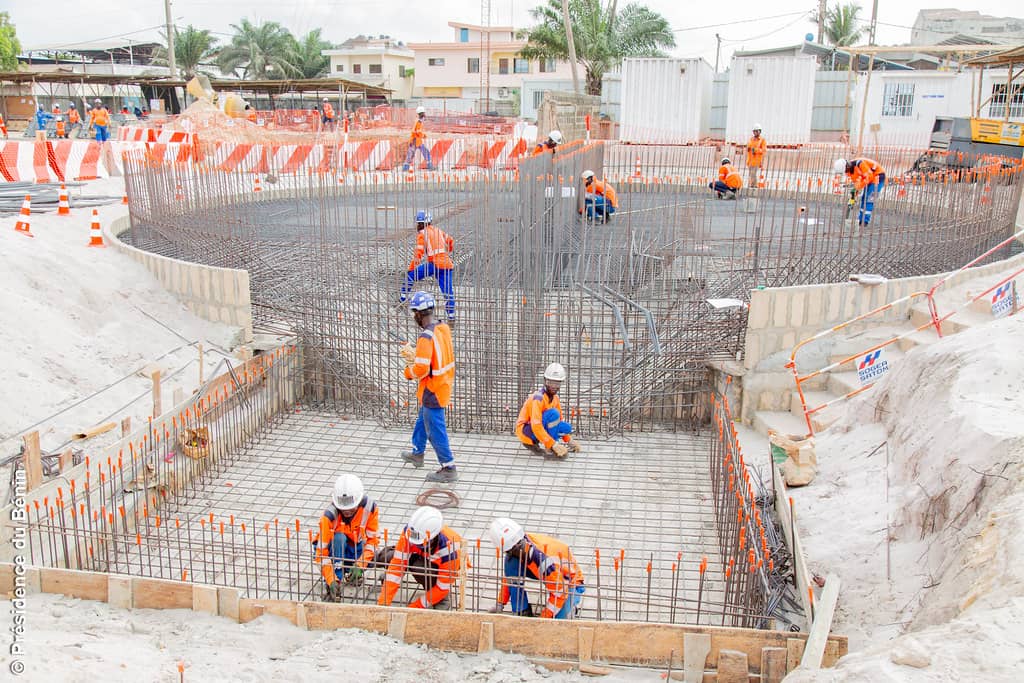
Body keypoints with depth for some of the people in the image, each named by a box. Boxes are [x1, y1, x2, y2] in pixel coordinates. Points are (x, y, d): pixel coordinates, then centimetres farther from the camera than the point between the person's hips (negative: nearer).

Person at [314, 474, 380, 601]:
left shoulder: (370, 507, -21)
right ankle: (336, 583, -27)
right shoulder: (330, 515, -29)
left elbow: (372, 539, -15)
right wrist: (331, 580, -36)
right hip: (334, 550, -4)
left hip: (356, 549, 4)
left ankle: (350, 571, 4)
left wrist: (359, 565, -28)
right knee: (339, 537, -34)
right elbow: (321, 551, -28)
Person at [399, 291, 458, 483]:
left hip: (432, 390, -10)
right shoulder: (443, 328, 0)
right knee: (423, 419, 28)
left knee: (435, 429, 4)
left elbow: (421, 369, -29)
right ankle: (417, 454, 47)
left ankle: (448, 469, 13)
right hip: (444, 383, 10)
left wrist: (409, 372, -8)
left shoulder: (426, 337, -28)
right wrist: (414, 353, 6)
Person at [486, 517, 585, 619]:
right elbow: (508, 577, 4)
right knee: (511, 562, -18)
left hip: (570, 582, -6)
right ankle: (522, 611, -8)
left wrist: (542, 619, -27)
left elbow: (560, 592, -31)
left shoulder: (545, 558, -38)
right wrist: (500, 604, 2)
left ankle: (571, 604, 4)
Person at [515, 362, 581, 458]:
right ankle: (552, 448, -16)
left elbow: (559, 421, 17)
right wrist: (554, 445, -35)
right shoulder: (539, 397, -24)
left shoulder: (555, 397, 4)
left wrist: (569, 440, 10)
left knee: (567, 428, -7)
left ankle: (532, 442, 5)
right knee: (553, 414, -27)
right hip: (525, 430, -9)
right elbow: (536, 426, -33)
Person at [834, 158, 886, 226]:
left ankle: (865, 220, -12)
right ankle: (860, 220, 16)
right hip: (869, 178, 9)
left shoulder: (859, 164, -33)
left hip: (878, 175, -9)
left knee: (869, 199, -14)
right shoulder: (849, 170, -6)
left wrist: (858, 187, -27)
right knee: (863, 198, 9)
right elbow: (855, 181, 3)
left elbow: (869, 177, -30)